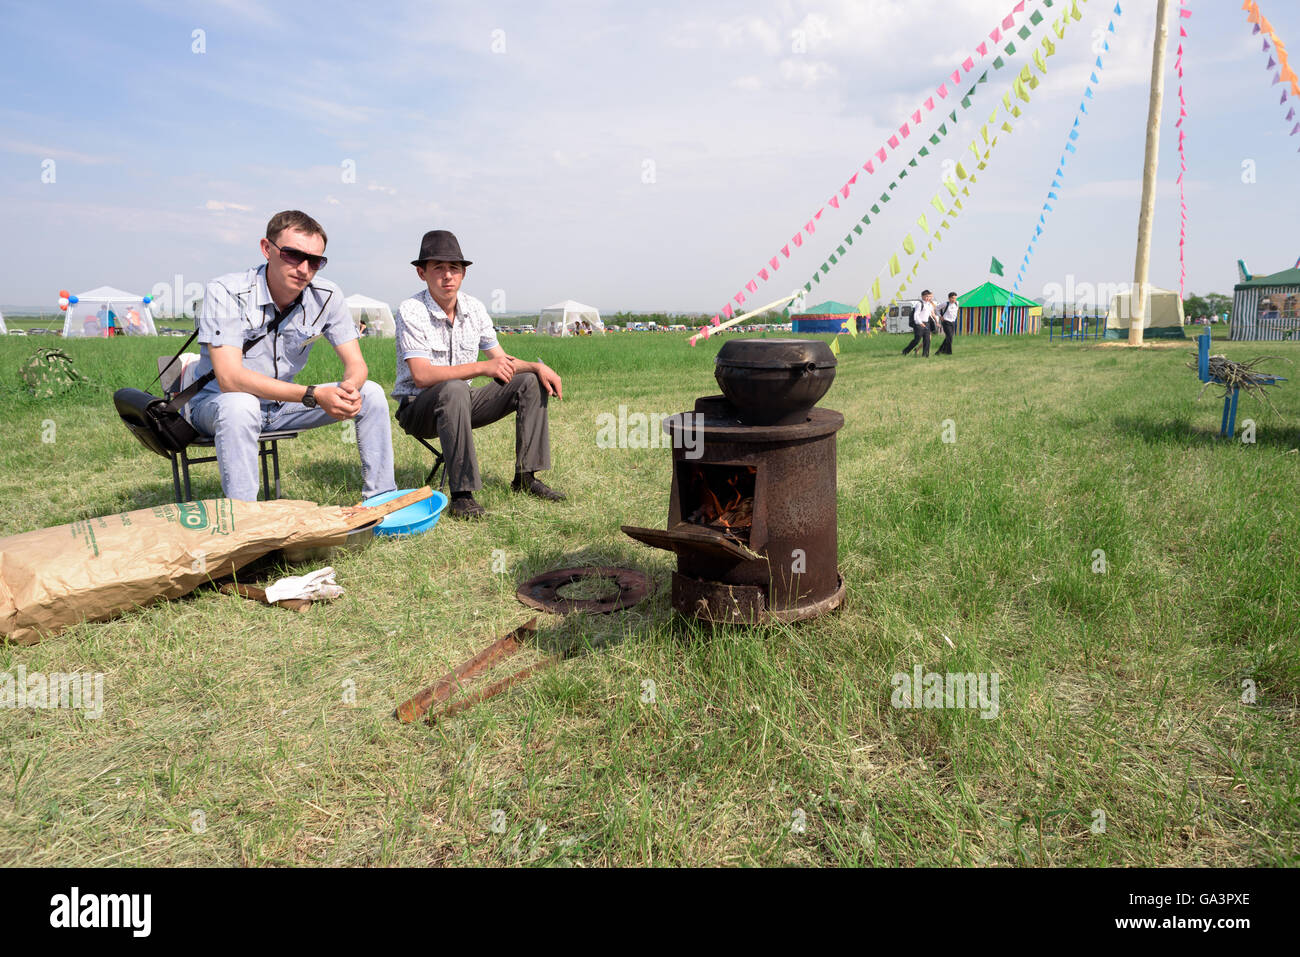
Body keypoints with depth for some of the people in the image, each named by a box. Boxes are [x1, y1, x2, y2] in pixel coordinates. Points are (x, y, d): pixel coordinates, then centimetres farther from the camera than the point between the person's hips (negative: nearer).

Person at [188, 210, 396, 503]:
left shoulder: (327, 296, -10)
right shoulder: (225, 292, -23)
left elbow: (356, 364, -7)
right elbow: (230, 378, -32)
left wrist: (349, 387, -34)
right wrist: (314, 395, -41)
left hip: (281, 402, 5)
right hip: (216, 402, -4)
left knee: (371, 393, -10)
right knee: (240, 406, -39)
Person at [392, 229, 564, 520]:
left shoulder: (474, 308, 2)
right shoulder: (411, 311, -16)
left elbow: (503, 362, 7)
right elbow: (421, 375, -26)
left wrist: (538, 366, -13)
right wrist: (482, 367, -31)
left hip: (459, 405, 6)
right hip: (418, 407, -6)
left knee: (530, 382, -6)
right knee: (454, 390, -39)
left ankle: (526, 477, -7)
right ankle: (462, 495, -36)